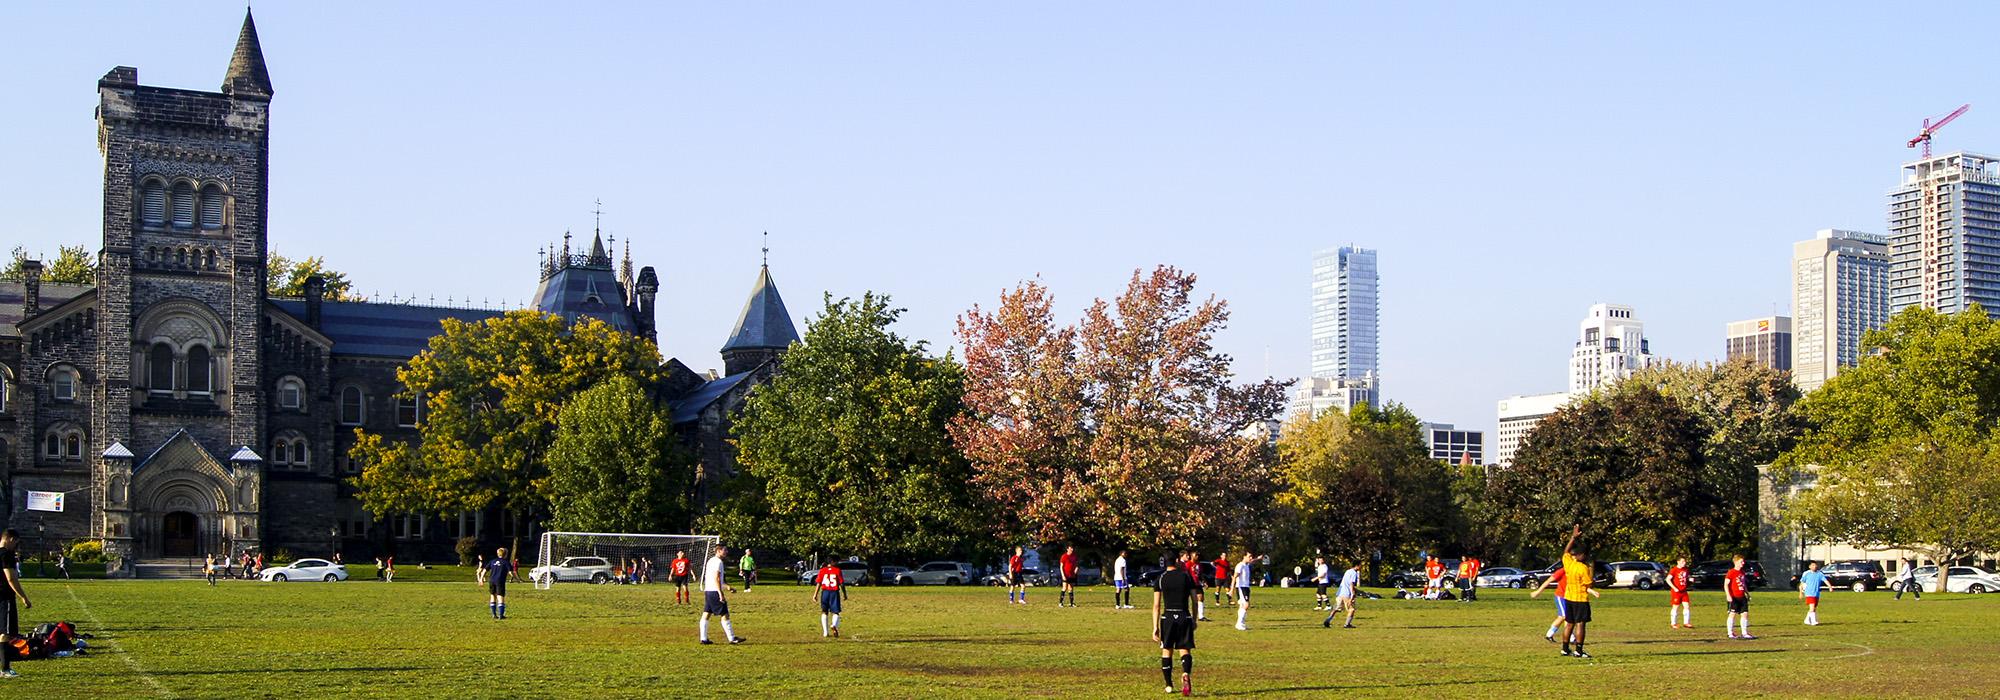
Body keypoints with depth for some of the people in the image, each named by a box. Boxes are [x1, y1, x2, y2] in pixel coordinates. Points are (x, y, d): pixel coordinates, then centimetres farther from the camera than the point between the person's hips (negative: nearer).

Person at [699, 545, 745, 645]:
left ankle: (703, 638, 6)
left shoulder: (710, 560, 17)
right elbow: (716, 579, -19)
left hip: (707, 591, 10)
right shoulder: (718, 561, -12)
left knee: (706, 614, 7)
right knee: (724, 615, -5)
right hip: (715, 591, -10)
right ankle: (732, 638, -3)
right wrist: (721, 594, -21)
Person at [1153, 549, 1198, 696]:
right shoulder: (1187, 577, 2)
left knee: (1166, 651, 14)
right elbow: (1195, 600, 5)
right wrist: (1194, 620, 16)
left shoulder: (1160, 579, 1)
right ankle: (1186, 674, -29)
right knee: (1185, 650, 1)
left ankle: (1169, 685, 17)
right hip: (1184, 617, 0)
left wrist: (1155, 627, 2)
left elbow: (1156, 605, -1)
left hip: (1167, 617, 0)